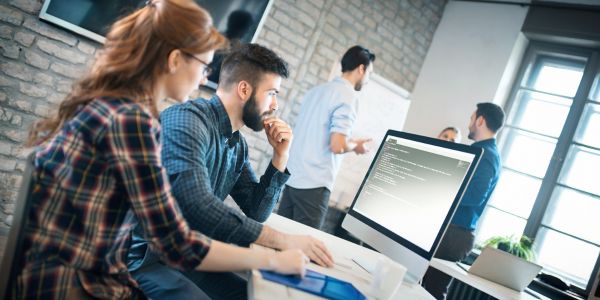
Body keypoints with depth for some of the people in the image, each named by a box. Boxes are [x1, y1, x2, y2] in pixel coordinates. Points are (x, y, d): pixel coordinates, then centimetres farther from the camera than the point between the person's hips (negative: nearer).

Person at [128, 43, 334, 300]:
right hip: (144, 256, -8)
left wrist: (280, 156, -1)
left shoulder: (239, 144, 5)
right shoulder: (186, 119, -21)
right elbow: (197, 205, -33)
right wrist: (283, 240, -31)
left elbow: (256, 213, 9)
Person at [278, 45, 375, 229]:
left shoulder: (316, 90, 15)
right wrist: (355, 146, 2)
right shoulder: (348, 96, -10)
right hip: (313, 183, -8)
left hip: (292, 177, 8)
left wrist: (347, 143, 24)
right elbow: (337, 146, -19)